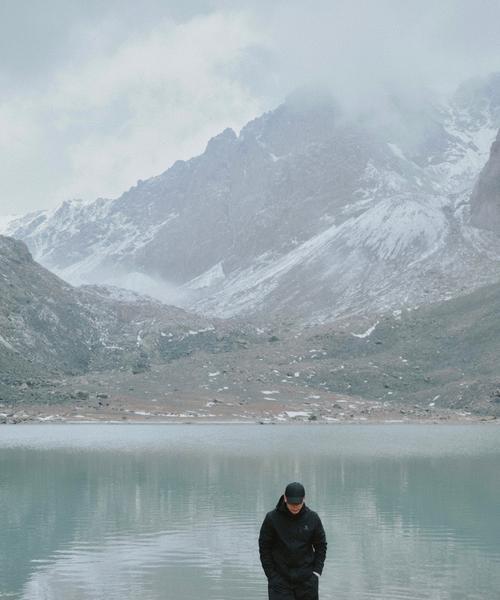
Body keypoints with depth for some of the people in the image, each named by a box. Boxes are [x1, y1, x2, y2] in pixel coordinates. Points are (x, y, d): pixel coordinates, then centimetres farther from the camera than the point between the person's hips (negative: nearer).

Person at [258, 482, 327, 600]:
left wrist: (316, 571, -1)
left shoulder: (312, 518, -1)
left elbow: (321, 546, 8)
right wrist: (272, 575, -5)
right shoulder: (272, 518, -7)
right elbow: (264, 548, -1)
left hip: (306, 580, 2)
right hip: (280, 579, -2)